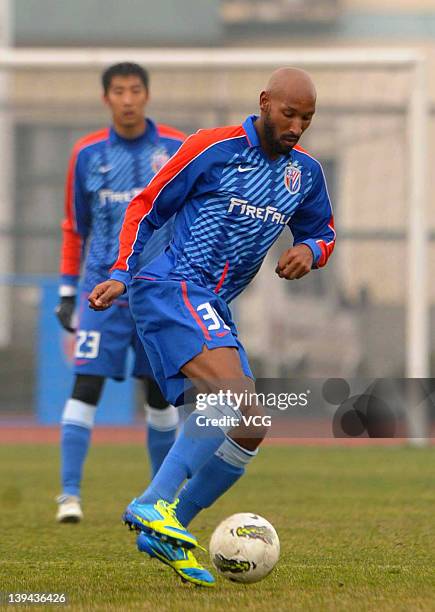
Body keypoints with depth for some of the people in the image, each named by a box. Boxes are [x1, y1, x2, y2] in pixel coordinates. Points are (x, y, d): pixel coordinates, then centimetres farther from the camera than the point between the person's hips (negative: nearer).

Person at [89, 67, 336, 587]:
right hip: (170, 288, -8)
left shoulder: (305, 172, 12)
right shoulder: (212, 148, -6)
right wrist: (121, 275, -8)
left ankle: (166, 533, 7)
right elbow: (145, 208, 0)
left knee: (250, 430, 1)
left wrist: (309, 251, 1)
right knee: (233, 394, -29)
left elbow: (323, 233, 26)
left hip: (212, 308, 8)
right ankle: (153, 504, -31)